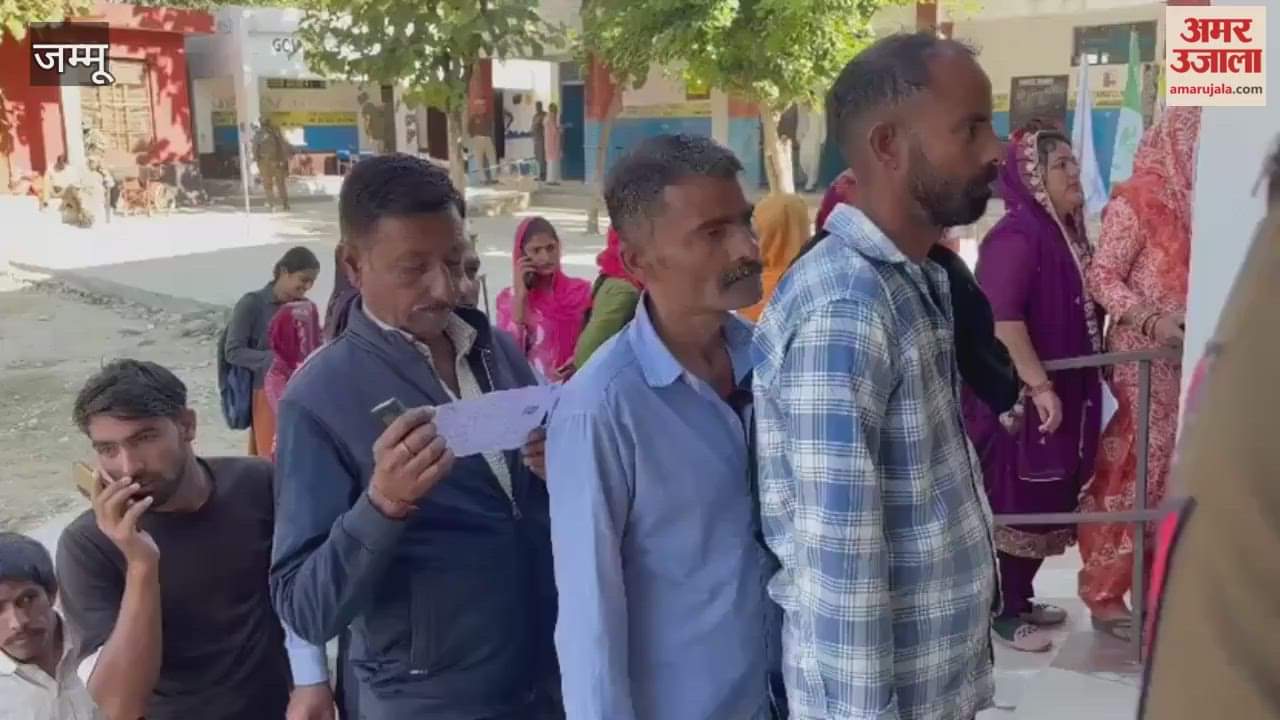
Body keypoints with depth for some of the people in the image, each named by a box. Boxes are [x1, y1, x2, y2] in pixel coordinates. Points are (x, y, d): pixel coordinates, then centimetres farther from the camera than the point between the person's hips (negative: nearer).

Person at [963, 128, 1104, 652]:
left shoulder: (1066, 233, 12)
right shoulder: (1015, 237, -17)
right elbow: (1001, 319, -27)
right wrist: (1040, 386, -27)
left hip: (1066, 394, 9)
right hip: (1022, 399, -9)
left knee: (1048, 501, 16)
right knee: (1015, 502, 1)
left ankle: (1022, 598, 30)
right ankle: (1002, 611, 14)